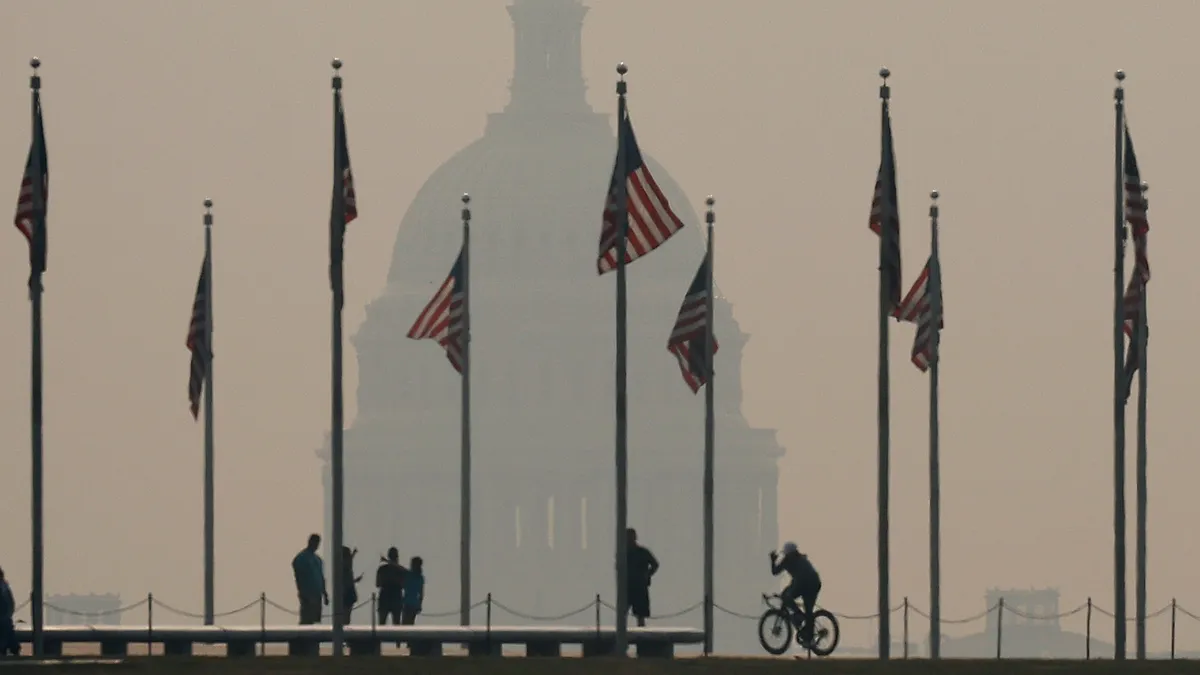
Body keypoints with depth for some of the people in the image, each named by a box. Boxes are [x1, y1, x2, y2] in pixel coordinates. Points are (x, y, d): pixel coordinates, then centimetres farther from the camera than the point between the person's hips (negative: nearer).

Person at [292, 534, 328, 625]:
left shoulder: (317, 559, 17)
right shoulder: (301, 558, -5)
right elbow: (299, 577, -10)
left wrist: (324, 594, 16)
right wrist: (303, 595, -15)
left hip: (317, 595, 7)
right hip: (307, 596, -7)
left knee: (316, 620, 4)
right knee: (306, 621, -12)